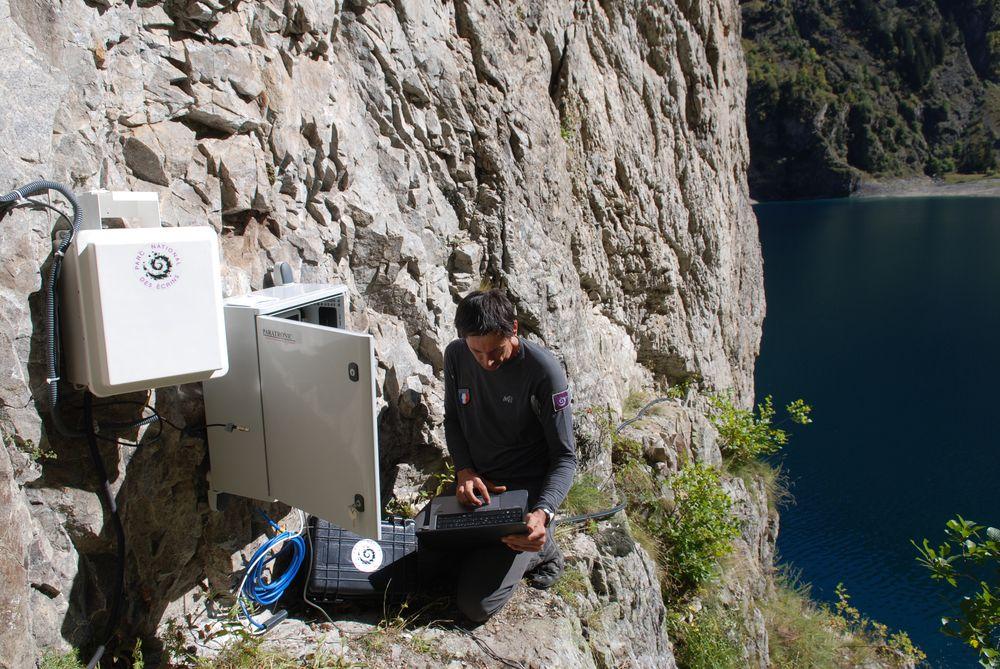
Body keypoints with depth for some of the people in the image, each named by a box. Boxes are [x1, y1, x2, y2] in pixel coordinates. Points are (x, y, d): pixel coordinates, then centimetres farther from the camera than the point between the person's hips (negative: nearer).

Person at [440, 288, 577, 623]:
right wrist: (465, 470, -10)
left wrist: (543, 512, -34)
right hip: (473, 482, 6)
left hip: (525, 490, -6)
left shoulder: (544, 370, -20)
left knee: (475, 603, -15)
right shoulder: (456, 356, -5)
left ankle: (539, 548, 11)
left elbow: (564, 457, -17)